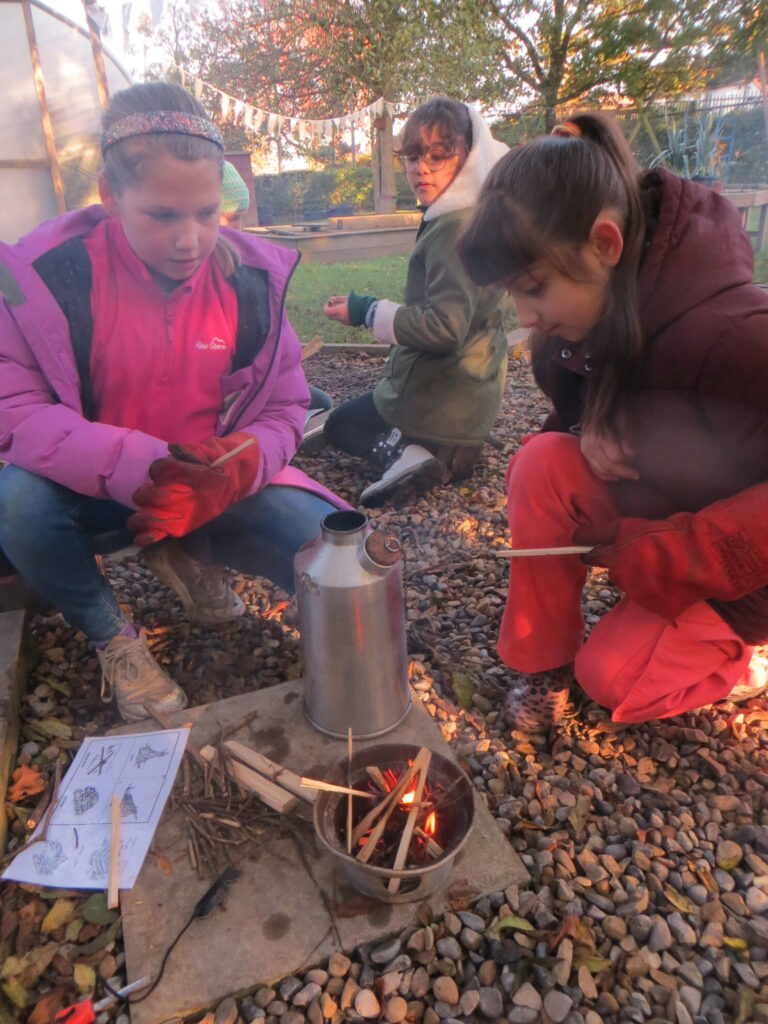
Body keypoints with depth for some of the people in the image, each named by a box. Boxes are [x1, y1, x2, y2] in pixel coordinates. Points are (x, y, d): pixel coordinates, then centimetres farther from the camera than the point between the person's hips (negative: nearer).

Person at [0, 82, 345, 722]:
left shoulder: (251, 277, -6)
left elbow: (284, 409, -2)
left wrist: (235, 469, -26)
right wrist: (137, 463, -33)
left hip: (216, 490, 1)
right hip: (91, 492, 0)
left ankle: (189, 556, 10)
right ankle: (111, 638, -2)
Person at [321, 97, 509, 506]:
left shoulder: (454, 228, -22)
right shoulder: (468, 218, 9)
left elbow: (444, 327, -28)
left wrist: (367, 311, -18)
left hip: (441, 398, -10)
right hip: (471, 391, 10)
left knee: (339, 424, 13)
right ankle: (443, 449, 9)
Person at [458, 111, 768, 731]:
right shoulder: (594, 304, -11)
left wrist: (663, 556, -28)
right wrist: (595, 426, -18)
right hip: (664, 506, 6)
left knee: (612, 677, -11)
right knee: (543, 463, -21)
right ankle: (542, 659, -6)